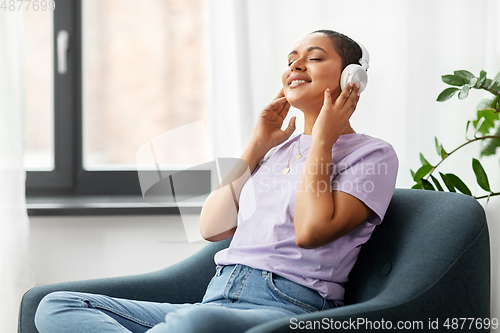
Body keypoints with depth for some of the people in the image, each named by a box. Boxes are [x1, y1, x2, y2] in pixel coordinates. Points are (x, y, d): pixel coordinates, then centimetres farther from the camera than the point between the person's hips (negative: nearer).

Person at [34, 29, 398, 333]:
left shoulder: (373, 153, 7)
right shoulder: (277, 150, 27)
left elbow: (312, 230, -12)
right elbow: (212, 228, 15)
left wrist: (323, 138, 0)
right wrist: (258, 144, 15)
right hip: (217, 298, 8)